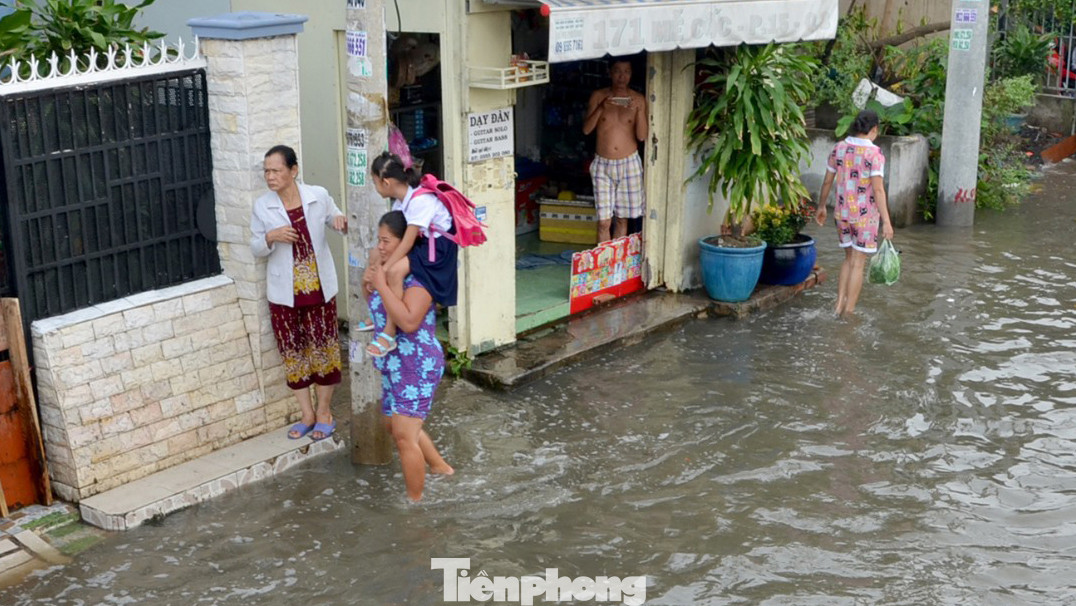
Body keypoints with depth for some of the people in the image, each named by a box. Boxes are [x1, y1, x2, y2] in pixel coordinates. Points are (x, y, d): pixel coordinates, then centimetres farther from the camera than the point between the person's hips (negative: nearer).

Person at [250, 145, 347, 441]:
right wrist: (270, 237, -20)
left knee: (323, 348, 8)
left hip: (319, 289, -1)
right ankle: (307, 414, 23)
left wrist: (341, 222, -15)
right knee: (293, 352, 8)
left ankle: (324, 411, 23)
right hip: (284, 293, 1)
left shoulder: (319, 196, -6)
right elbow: (256, 249, 2)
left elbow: (336, 221, 10)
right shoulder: (261, 206, -5)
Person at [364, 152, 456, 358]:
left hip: (438, 247, -10)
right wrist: (376, 266, -10)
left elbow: (407, 242, -28)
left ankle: (389, 333, -25)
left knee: (395, 270, -30)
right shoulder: (400, 199, 2)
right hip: (420, 243, 10)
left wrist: (382, 269, -26)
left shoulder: (420, 200, -26)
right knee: (375, 254, 12)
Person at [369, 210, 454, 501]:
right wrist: (370, 285, 3)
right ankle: (441, 467, 42)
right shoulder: (391, 271, 7)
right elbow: (377, 310, 21)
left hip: (416, 365, -11)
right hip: (394, 365, 11)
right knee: (394, 424, 25)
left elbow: (408, 321, -33)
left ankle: (415, 501, 5)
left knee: (404, 436, -9)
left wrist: (381, 285, -28)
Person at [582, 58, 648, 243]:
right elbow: (586, 129, -5)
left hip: (629, 164, 1)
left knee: (622, 218, 9)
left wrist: (638, 110, -20)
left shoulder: (638, 100, 0)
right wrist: (601, 108, -18)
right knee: (604, 221, -4)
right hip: (602, 164, -1)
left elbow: (642, 135, -6)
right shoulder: (598, 96, 0)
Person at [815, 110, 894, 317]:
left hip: (842, 213, 5)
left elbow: (827, 181, 8)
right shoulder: (874, 153, -15)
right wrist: (886, 221, -19)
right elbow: (878, 189, -20)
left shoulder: (839, 148, 1)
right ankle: (849, 312, 10)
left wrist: (821, 206, 21)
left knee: (849, 259, 20)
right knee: (858, 263, 5)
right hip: (866, 215, -5)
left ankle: (839, 305, 15)